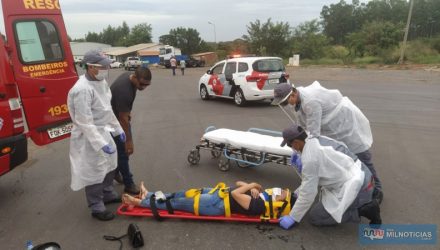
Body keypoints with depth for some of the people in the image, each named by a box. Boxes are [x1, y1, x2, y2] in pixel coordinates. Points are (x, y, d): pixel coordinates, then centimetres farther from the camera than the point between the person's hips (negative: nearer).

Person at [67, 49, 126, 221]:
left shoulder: (101, 82, 2)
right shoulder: (82, 89, -26)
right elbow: (84, 123, -27)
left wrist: (118, 128, 16)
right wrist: (101, 144, -28)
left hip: (103, 131, 9)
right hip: (89, 136, -9)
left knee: (109, 165, 24)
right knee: (94, 173, 5)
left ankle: (108, 194, 45)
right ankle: (97, 208, 23)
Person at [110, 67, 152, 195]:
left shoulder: (130, 77, -9)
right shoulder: (124, 90, -36)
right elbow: (123, 119, -31)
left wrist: (128, 113, 16)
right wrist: (128, 141, -25)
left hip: (121, 115, 9)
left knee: (122, 149, 16)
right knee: (123, 150, -4)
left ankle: (116, 172, 35)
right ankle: (129, 184, 6)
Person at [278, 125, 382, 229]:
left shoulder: (309, 156, -19)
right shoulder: (319, 140, 7)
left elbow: (308, 191, -13)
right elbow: (313, 178, 18)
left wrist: (292, 217, -2)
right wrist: (296, 194, 25)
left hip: (355, 189, -9)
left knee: (315, 216, 1)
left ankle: (362, 210, -3)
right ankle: (365, 204, 14)